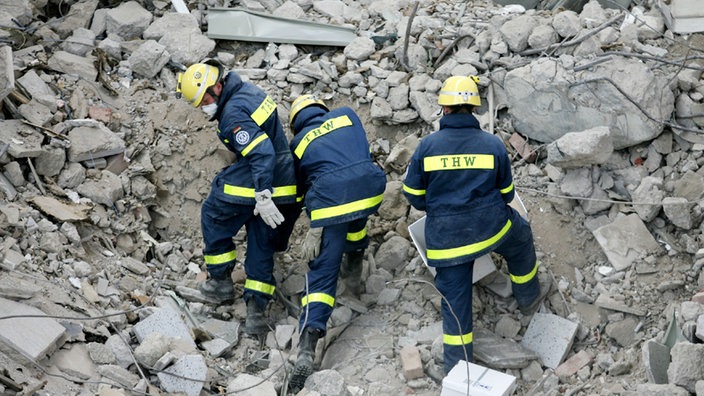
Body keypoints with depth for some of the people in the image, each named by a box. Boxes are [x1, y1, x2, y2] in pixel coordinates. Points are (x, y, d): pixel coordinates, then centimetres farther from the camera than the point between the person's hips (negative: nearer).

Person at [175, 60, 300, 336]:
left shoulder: (233, 114, -20)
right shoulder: (249, 90, 10)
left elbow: (260, 152, -31)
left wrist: (262, 197, -34)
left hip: (255, 183, -9)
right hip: (285, 185, 9)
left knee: (213, 217, 17)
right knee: (262, 245, 13)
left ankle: (221, 281, 26)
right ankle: (256, 309, 7)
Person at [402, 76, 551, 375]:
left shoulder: (427, 145, -8)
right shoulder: (494, 144, -6)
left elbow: (413, 194, 1)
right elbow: (506, 193, 5)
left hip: (446, 238, 0)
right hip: (491, 227, 0)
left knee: (455, 299, 10)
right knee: (521, 240, 33)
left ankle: (457, 367, 16)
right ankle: (529, 297, 52)